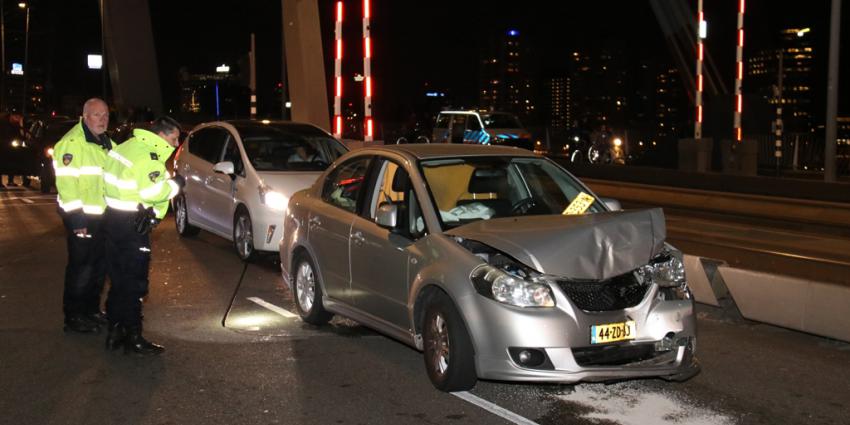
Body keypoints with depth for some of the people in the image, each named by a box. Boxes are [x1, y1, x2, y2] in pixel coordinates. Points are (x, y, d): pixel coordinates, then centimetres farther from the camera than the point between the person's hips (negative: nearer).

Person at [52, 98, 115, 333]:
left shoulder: (107, 144, 15)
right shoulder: (71, 143, -13)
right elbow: (67, 184, -19)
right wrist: (77, 219, -22)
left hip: (103, 215, 9)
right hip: (82, 217, -8)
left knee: (100, 266, 15)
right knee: (81, 267, -4)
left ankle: (92, 310, 28)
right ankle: (74, 318, 6)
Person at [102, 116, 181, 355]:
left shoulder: (130, 146, 14)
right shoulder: (148, 155, -16)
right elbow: (152, 191, -25)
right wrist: (175, 184, -9)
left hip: (113, 217, 10)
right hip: (131, 225, -10)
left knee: (119, 280, 15)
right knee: (134, 283, -2)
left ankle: (115, 332, 22)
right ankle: (133, 339, 3)